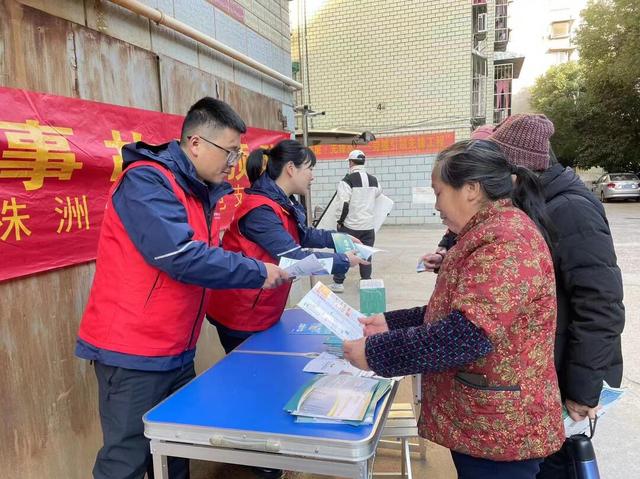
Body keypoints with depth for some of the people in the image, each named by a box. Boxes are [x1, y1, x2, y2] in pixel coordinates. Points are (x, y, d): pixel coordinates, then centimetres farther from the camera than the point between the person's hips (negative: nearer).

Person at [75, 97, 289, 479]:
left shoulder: (202, 191, 10)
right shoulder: (147, 181, -17)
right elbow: (181, 257, -28)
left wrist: (261, 269, 1)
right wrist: (258, 273, -19)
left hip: (177, 352, 8)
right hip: (134, 353, -8)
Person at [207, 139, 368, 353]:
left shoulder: (282, 204, 5)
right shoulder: (260, 210, -26)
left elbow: (302, 234, 19)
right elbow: (295, 258, -28)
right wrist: (344, 261, -17)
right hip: (241, 316, -9)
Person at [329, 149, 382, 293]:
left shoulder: (347, 180, -13)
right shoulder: (374, 180, 6)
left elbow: (343, 203, -16)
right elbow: (378, 193, 24)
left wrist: (340, 220, -5)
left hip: (350, 225, -5)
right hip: (368, 225, 5)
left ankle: (338, 283, 11)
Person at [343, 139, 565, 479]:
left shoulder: (506, 242, -24)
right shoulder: (492, 233, 11)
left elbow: (465, 335, -31)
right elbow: (454, 311, 14)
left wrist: (374, 352, -22)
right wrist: (390, 323, 3)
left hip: (500, 430, -9)